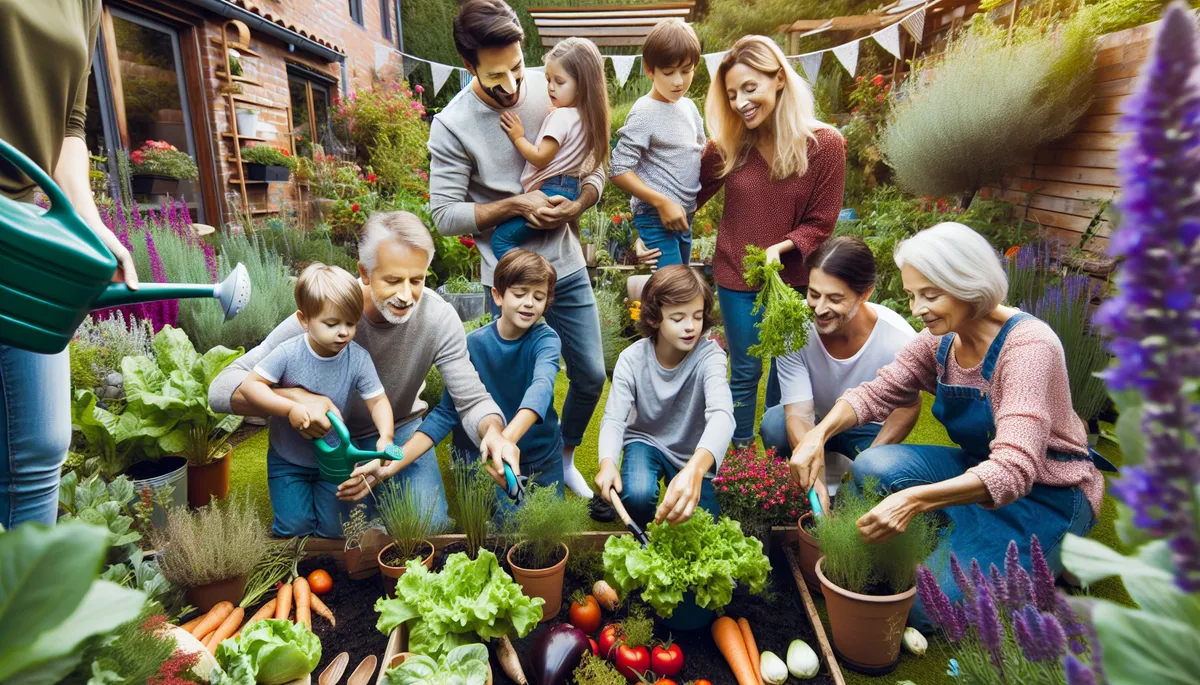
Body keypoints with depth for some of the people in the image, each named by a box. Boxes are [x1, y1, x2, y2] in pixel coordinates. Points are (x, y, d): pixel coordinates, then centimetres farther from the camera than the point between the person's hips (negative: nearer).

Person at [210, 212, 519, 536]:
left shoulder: (439, 318, -25)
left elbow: (473, 401, -21)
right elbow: (221, 389, -28)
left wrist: (494, 432, -45)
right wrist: (295, 399, -48)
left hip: (397, 429, 1)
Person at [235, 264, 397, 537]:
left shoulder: (358, 358, -18)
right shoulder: (289, 354, -21)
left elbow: (378, 401, -16)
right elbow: (250, 384, -19)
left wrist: (385, 436, -34)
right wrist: (290, 408, -32)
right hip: (288, 460, -1)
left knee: (334, 529, 3)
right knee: (295, 528, -3)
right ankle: (289, 490, 27)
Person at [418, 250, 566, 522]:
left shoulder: (546, 340, -19)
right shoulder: (472, 344, -17)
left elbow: (542, 386, -39)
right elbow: (447, 411, -15)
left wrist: (509, 437, -58)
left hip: (543, 456, 1)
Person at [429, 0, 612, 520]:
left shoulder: (550, 91, -3)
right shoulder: (452, 125, -12)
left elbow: (594, 166, 5)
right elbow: (445, 215, -11)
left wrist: (578, 204, -15)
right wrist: (515, 205, -19)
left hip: (568, 267, 4)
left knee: (591, 376, 12)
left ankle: (565, 460, 39)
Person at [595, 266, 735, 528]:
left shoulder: (709, 356, -26)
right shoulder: (632, 359, -20)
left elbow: (722, 414, -43)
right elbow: (614, 419, -23)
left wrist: (695, 469, -63)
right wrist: (607, 461, -47)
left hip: (692, 454, 1)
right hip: (646, 441, -1)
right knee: (637, 494, -31)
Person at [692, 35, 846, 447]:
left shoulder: (824, 144, -11)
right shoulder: (728, 145, -6)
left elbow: (820, 224, -8)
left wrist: (781, 248, -23)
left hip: (793, 280, 0)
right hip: (736, 277, 0)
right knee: (745, 372, 10)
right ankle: (739, 456, 29)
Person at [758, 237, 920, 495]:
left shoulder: (898, 339, -28)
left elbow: (907, 406, -8)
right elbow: (798, 413, -28)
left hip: (870, 430, 0)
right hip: (814, 424, 0)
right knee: (774, 423, -31)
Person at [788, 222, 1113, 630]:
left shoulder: (1028, 347, -27)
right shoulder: (939, 342, -5)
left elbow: (1014, 469, -36)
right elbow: (876, 394, -4)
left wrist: (915, 499, -49)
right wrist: (819, 434, -24)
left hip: (1047, 496, -6)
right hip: (979, 471, 6)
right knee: (872, 467, -18)